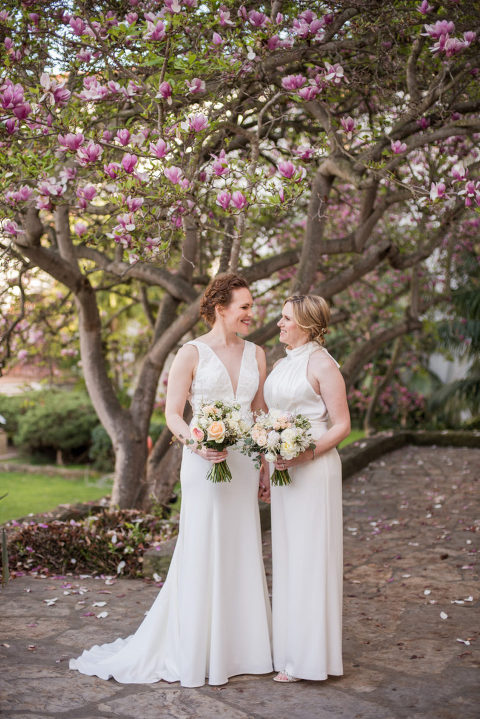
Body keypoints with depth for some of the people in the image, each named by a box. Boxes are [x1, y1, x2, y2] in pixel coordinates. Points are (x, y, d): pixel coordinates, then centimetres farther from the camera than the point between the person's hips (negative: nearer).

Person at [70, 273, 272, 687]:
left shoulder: (255, 354, 10)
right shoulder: (193, 353, -5)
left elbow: (261, 413, 14)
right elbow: (172, 413, -7)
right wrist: (198, 444, -25)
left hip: (244, 463, 5)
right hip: (205, 464, -5)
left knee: (242, 552, 10)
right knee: (200, 554, -1)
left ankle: (239, 646, 23)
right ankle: (188, 653, 11)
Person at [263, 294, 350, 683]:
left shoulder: (322, 364, -11)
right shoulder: (282, 364, 14)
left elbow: (342, 425, -13)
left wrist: (305, 454, -22)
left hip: (313, 471, -8)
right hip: (284, 469, 8)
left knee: (309, 556, -2)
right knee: (286, 556, 12)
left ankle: (307, 656, 8)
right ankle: (288, 647, 23)